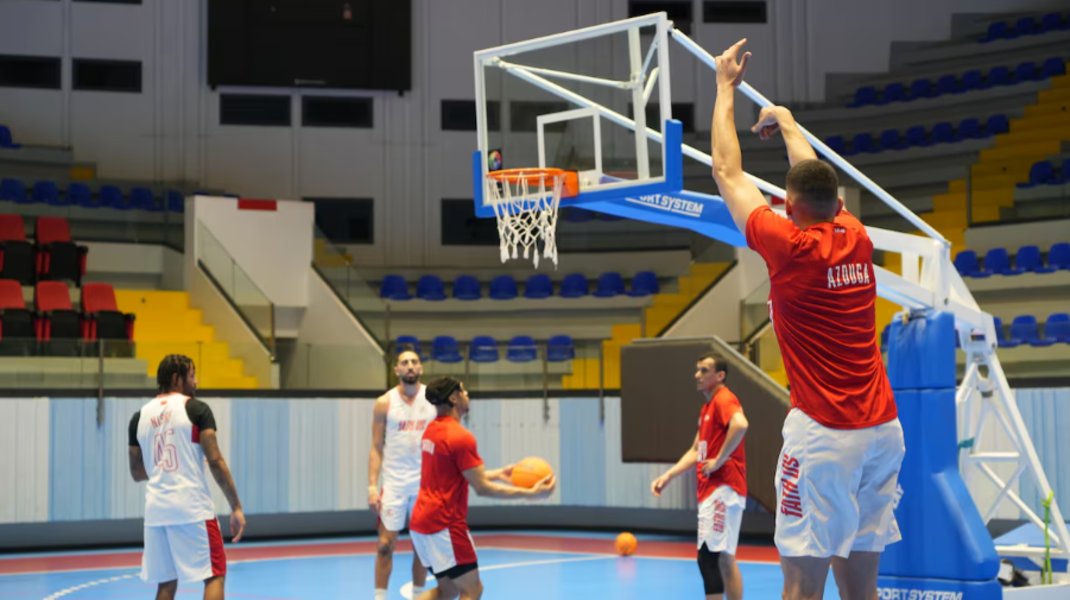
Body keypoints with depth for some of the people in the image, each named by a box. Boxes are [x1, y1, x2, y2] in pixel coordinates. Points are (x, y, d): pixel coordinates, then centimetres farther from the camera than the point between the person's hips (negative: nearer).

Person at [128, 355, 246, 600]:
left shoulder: (140, 416, 11)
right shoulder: (196, 409, -4)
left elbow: (137, 473, 16)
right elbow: (215, 461, -10)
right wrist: (236, 507, -7)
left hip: (156, 510, 5)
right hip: (193, 508, -5)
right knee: (214, 576, 2)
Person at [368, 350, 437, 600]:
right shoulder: (384, 403, -2)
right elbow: (376, 447, -1)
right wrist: (372, 486, -8)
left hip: (426, 482, 1)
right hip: (394, 483, -1)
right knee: (386, 544, -1)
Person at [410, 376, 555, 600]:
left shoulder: (432, 430, 11)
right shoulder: (461, 436, -17)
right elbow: (482, 488, -16)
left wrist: (498, 474, 21)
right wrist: (531, 493, -13)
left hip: (422, 521, 9)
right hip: (445, 524, -9)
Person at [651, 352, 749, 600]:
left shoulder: (724, 399, -10)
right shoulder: (707, 407, 21)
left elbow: (740, 424, -32)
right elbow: (695, 451, 24)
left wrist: (719, 460, -24)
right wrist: (668, 476, 16)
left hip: (724, 489, -10)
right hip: (709, 491, 10)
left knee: (721, 557, -13)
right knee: (708, 559, 12)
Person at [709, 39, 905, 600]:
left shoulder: (790, 246, -8)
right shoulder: (857, 240, 7)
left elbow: (728, 173, 4)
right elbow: (818, 182, 27)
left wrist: (726, 88, 16)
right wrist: (786, 121, 44)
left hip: (823, 432, -7)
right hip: (882, 427, 7)